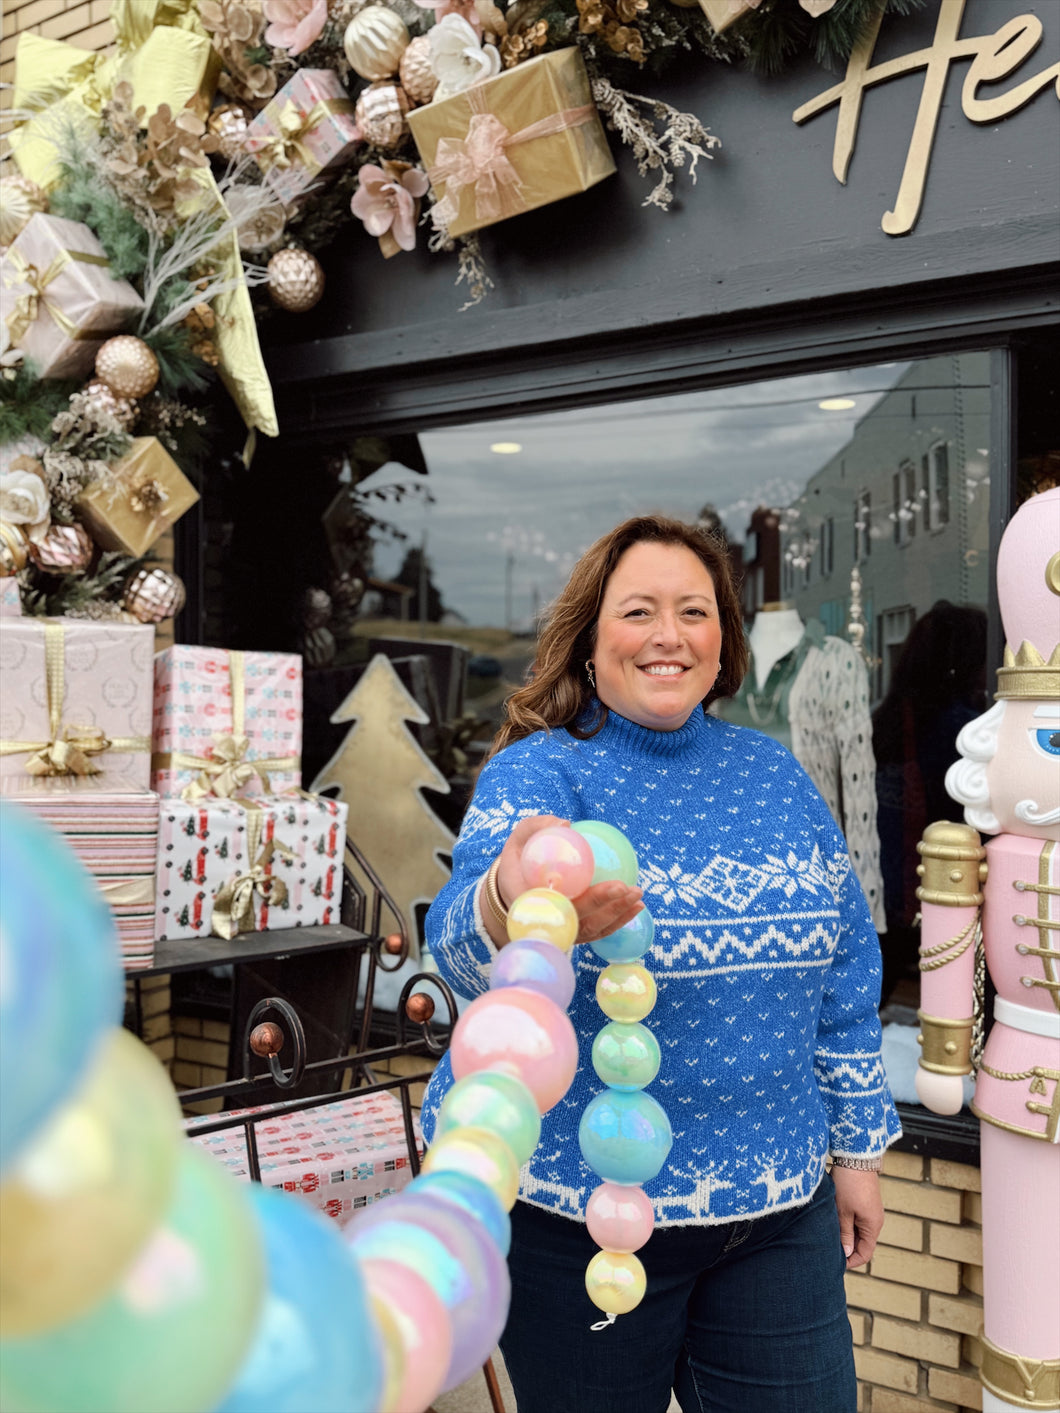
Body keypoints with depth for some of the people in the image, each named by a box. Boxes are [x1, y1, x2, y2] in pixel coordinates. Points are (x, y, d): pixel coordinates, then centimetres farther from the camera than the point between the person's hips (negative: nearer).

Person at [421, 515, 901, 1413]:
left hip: (780, 1205, 4)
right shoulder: (539, 771, -11)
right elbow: (462, 936, -32)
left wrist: (857, 1146, 10)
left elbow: (844, 974, 10)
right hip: (575, 1212, -3)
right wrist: (510, 912, -55)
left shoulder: (776, 775, 3)